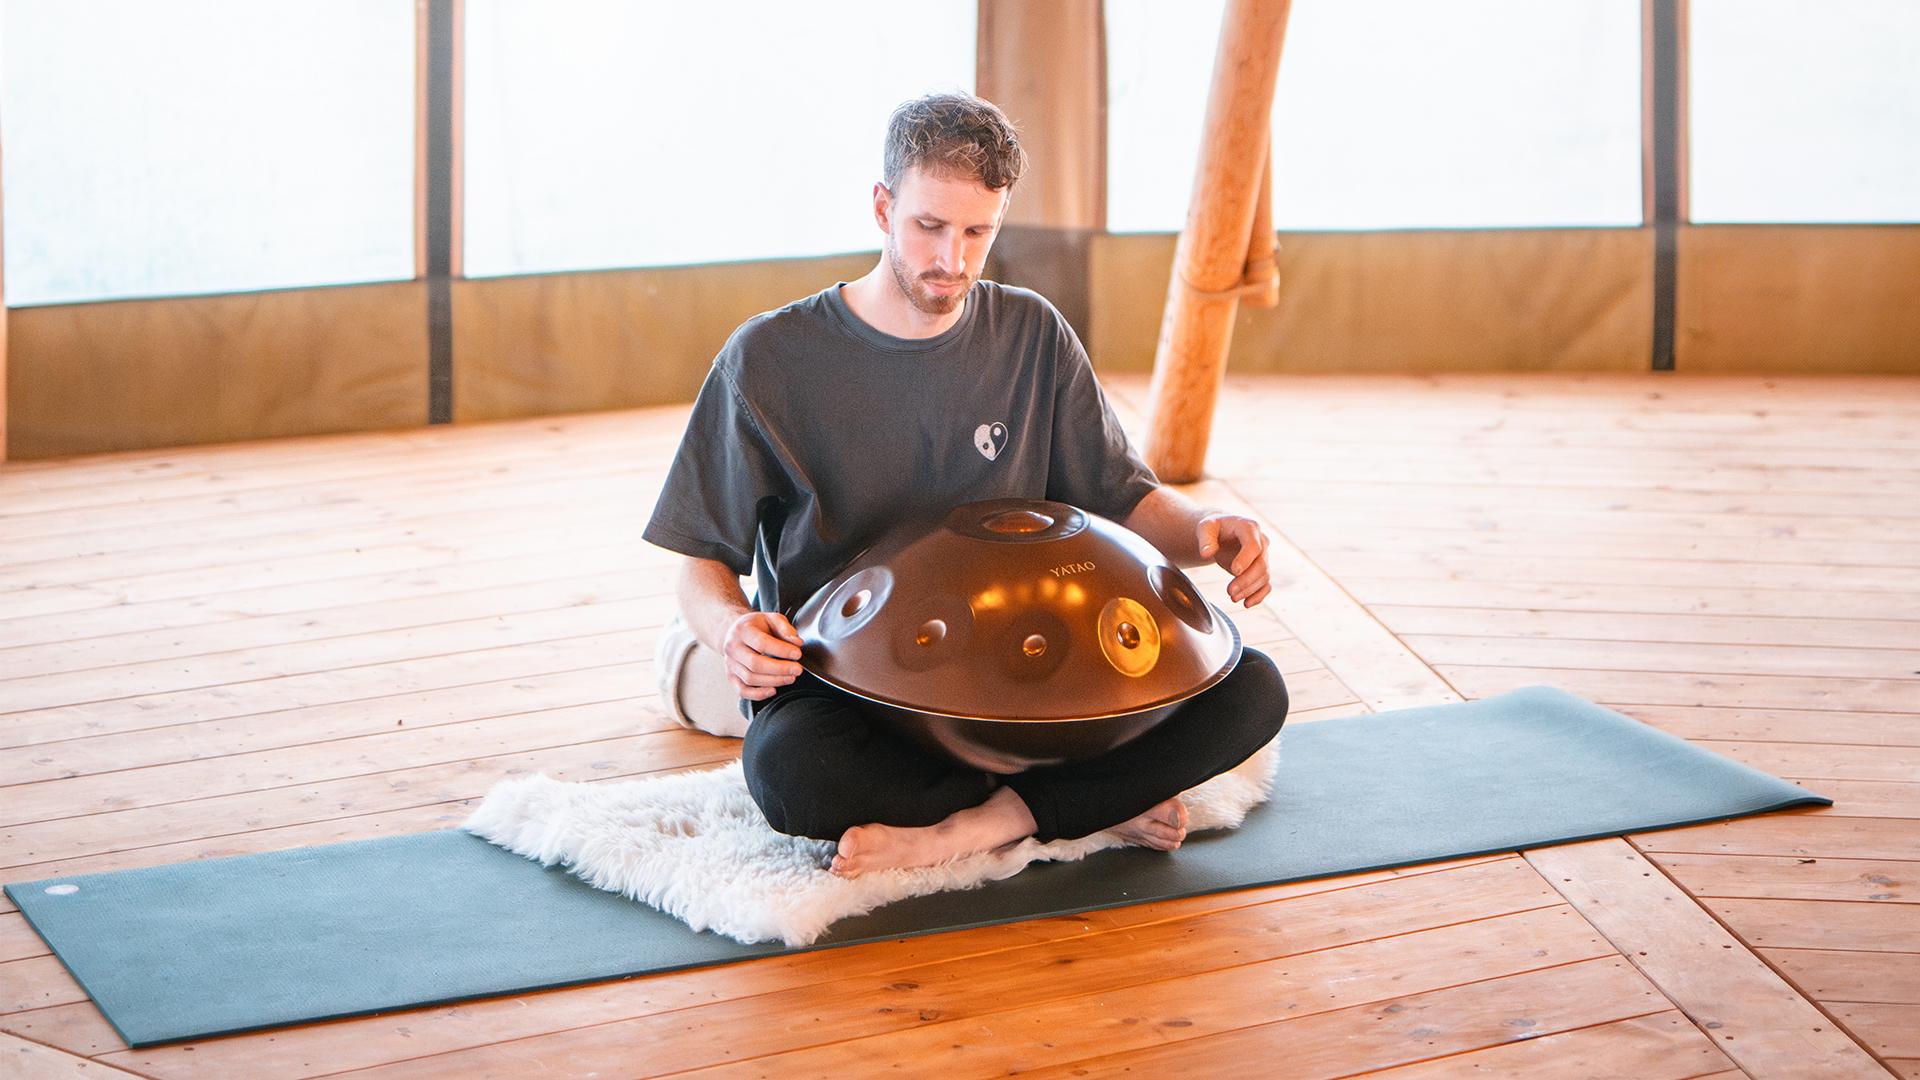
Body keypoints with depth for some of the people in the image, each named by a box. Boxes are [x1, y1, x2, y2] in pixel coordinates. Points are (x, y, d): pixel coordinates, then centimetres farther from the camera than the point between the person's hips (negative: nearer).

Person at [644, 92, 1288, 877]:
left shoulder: (1031, 336, 5)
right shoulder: (772, 359, -5)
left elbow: (1124, 501, 10)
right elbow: (703, 563, -1)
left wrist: (1203, 532, -13)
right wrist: (729, 627, -26)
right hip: (843, 690, -3)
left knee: (1251, 692, -18)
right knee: (788, 768, -40)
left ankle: (961, 830, -24)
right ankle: (1099, 804, -19)